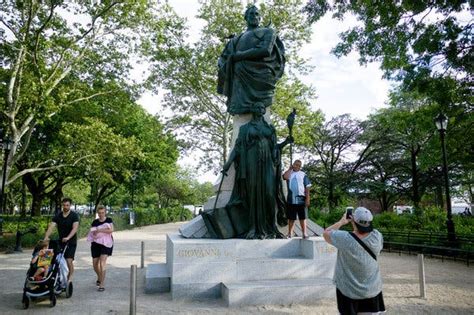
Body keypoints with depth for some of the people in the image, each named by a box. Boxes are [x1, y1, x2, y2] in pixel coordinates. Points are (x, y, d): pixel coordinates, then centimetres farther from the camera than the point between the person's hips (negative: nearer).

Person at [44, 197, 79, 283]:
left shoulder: (74, 215, -7)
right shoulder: (58, 216, 4)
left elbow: (75, 228, -19)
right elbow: (51, 226, -7)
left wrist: (68, 237, -33)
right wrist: (46, 236, -24)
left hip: (71, 242, -4)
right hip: (60, 241, 4)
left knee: (69, 260, -13)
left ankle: (70, 276, 8)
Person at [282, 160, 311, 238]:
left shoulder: (303, 174, 4)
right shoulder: (289, 173, 7)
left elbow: (307, 187, 1)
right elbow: (285, 177, -19)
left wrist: (307, 199, -6)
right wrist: (290, 169, -5)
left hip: (301, 199, -1)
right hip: (291, 199, 1)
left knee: (302, 217, 5)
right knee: (291, 218, 7)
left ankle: (304, 233, 11)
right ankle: (290, 233, 16)